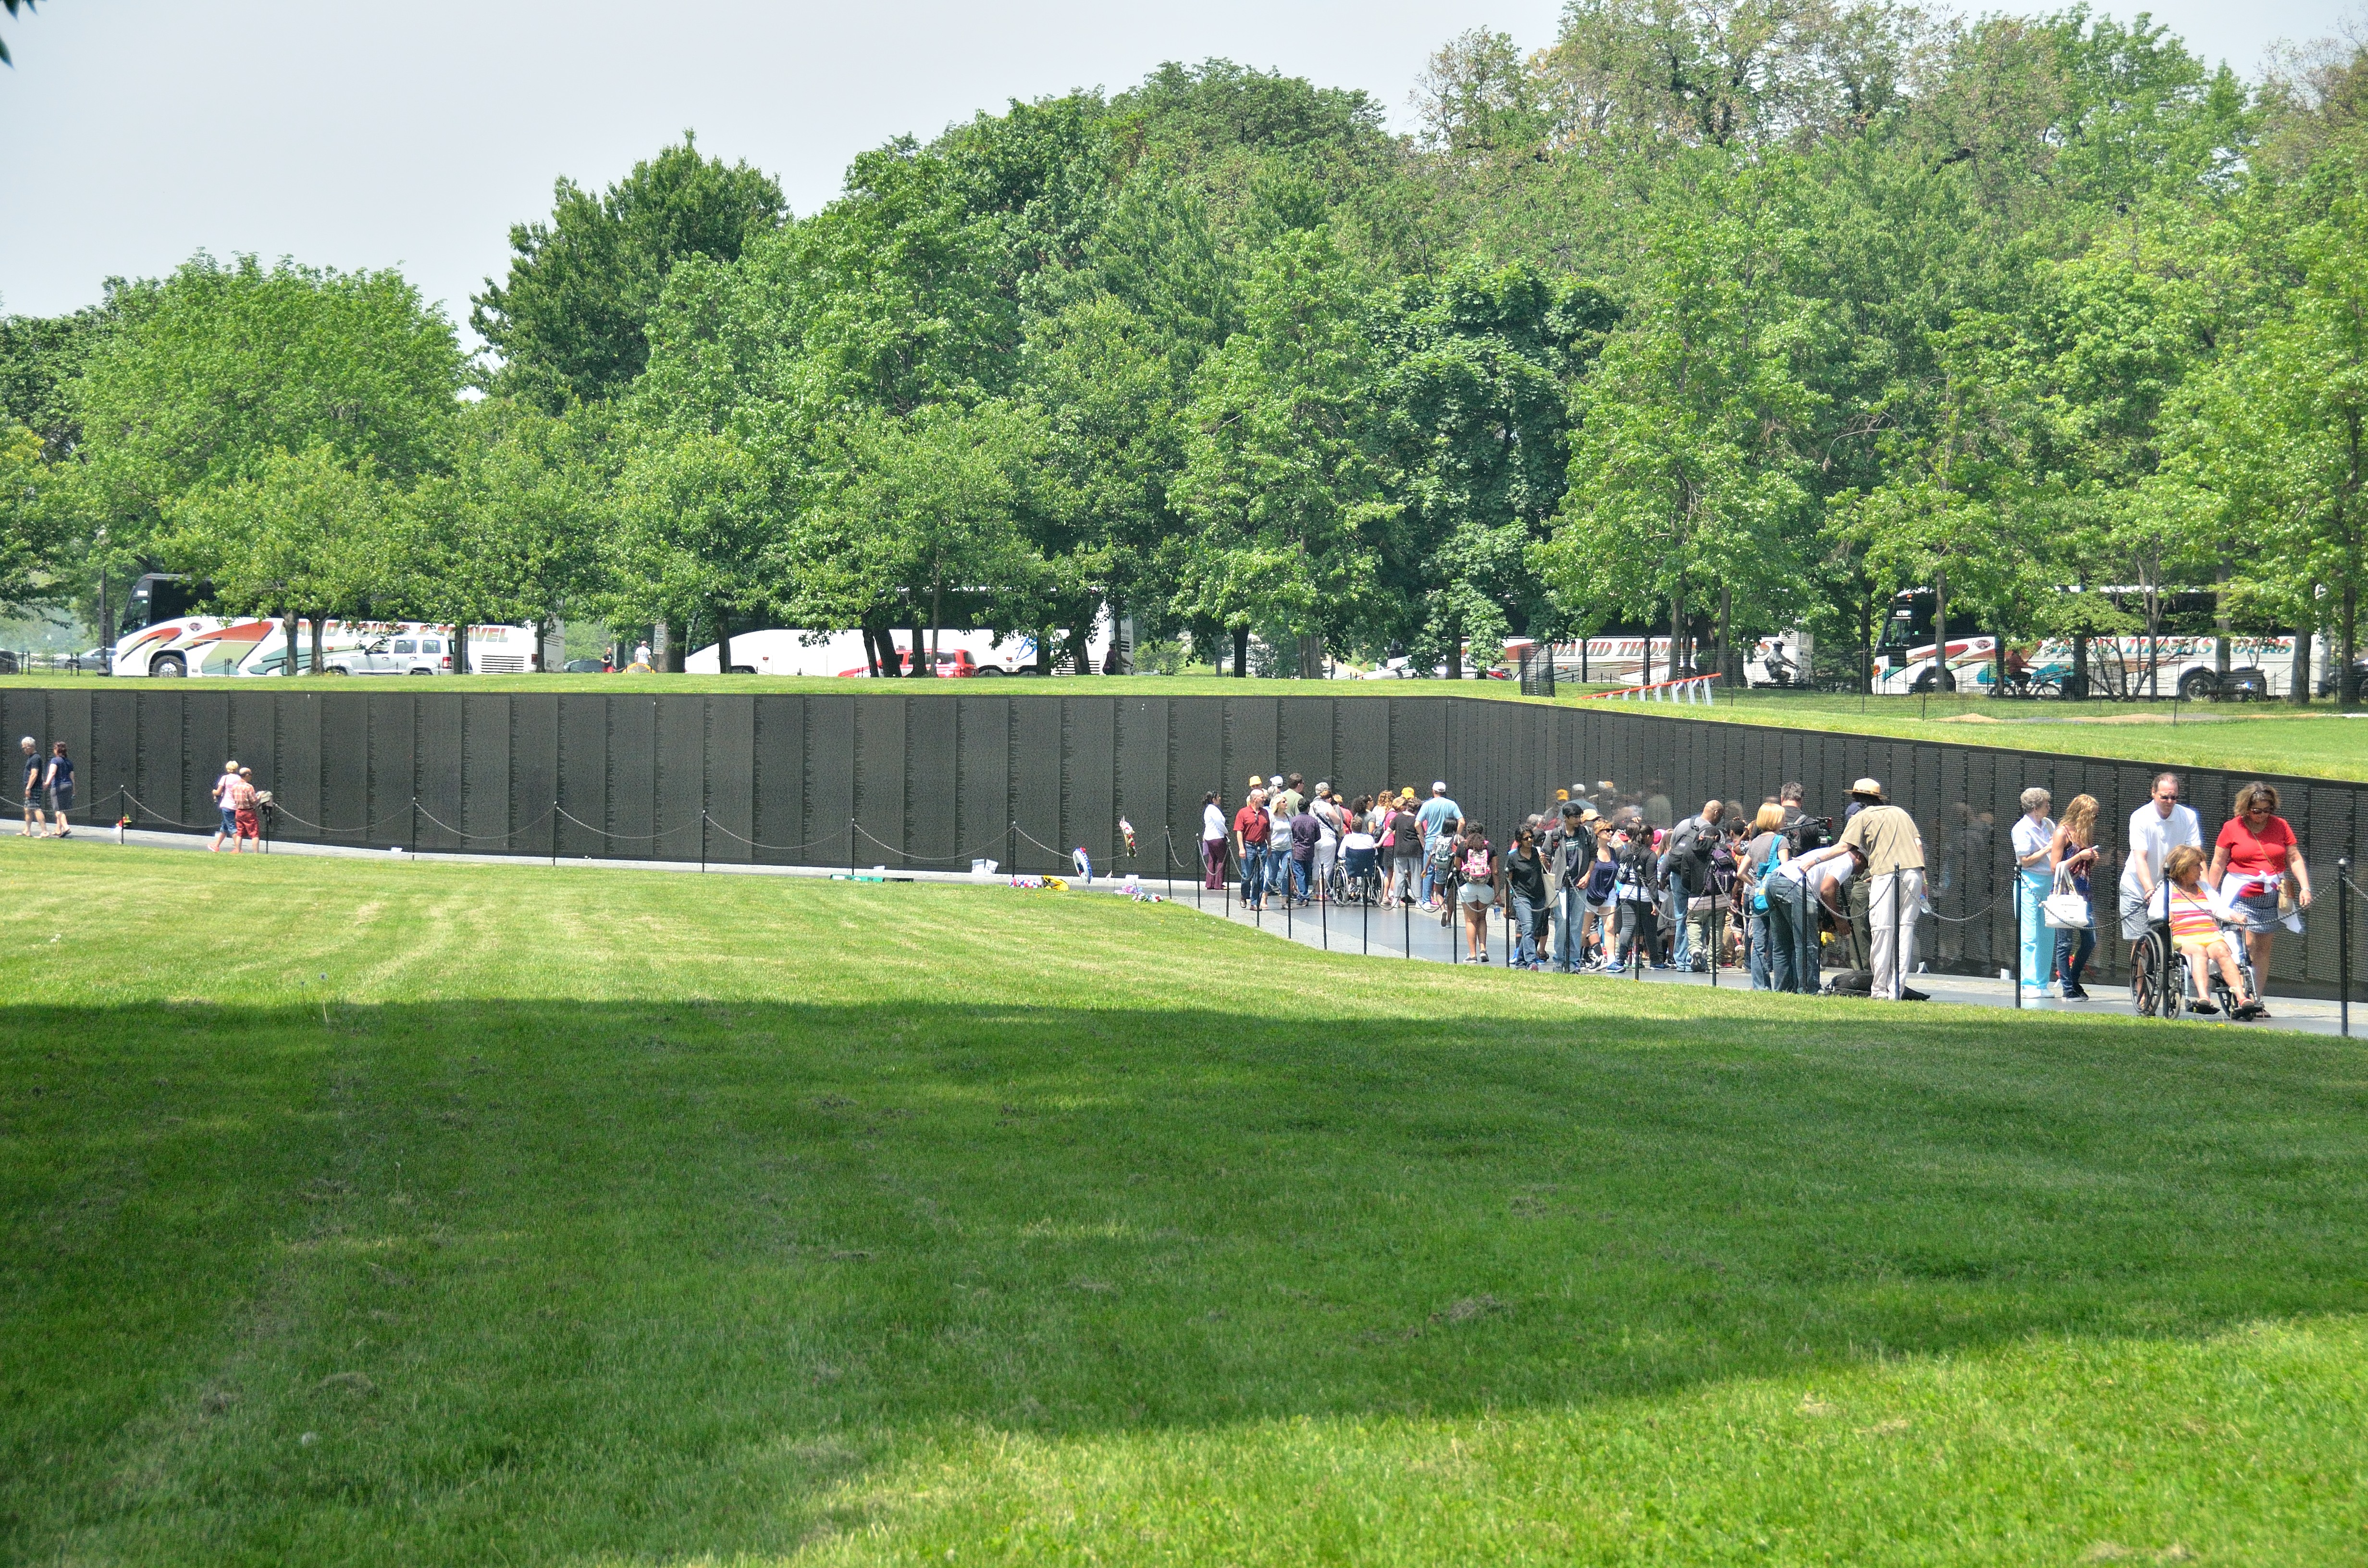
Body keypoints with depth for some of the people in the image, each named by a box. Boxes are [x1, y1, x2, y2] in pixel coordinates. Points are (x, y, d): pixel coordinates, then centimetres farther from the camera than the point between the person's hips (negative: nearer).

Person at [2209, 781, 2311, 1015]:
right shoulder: (2232, 828, 1)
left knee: (2264, 948, 4)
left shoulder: (2281, 826, 6)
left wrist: (2305, 888, -5)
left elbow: (2295, 859, 7)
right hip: (2241, 896, -3)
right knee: (2247, 946, -14)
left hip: (2272, 897, 3)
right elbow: (2218, 864, 5)